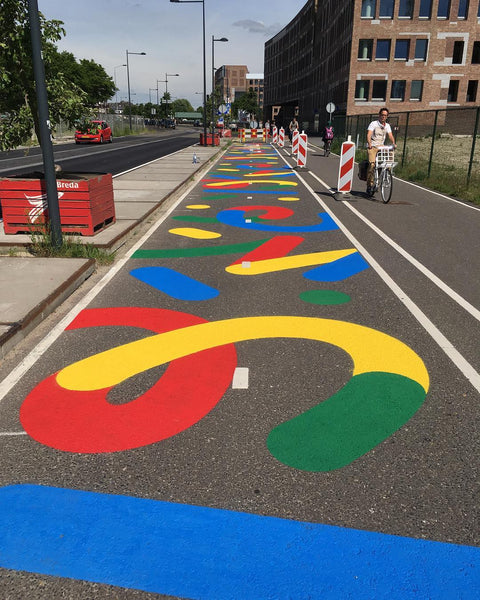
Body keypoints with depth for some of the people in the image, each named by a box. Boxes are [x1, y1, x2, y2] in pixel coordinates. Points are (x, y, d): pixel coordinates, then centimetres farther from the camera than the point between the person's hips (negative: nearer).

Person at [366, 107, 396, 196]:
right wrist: (369, 144, -33)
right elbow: (369, 134, -14)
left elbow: (390, 135, 1)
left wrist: (393, 143, -19)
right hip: (372, 147, -5)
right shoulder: (373, 124, -1)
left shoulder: (387, 126, 14)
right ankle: (370, 185, -19)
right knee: (372, 163, -24)